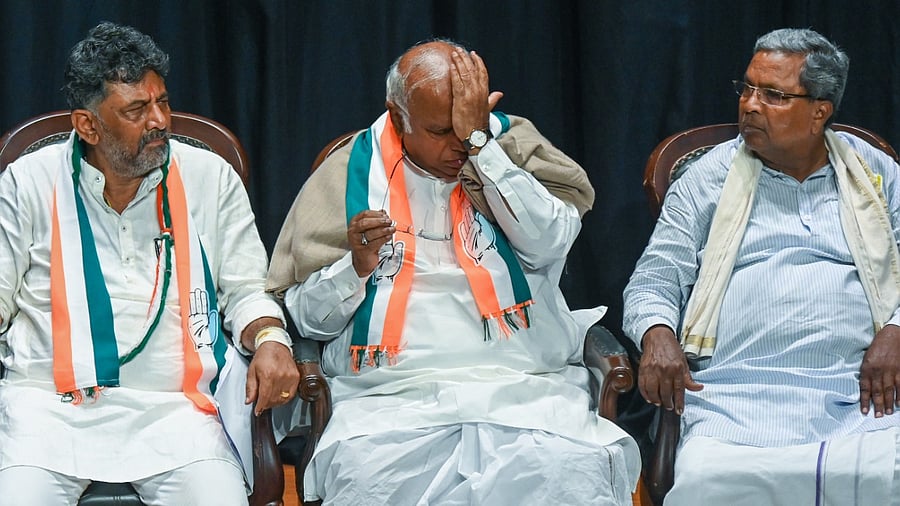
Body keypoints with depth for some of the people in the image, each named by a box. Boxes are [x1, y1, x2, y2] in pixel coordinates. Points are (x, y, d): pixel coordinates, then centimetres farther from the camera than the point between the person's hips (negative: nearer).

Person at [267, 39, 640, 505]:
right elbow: (305, 315, 12)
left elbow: (549, 242, -7)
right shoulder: (351, 172, 11)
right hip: (393, 395, 0)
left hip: (526, 391, 0)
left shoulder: (513, 145, 14)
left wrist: (479, 139, -8)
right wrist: (356, 266, -7)